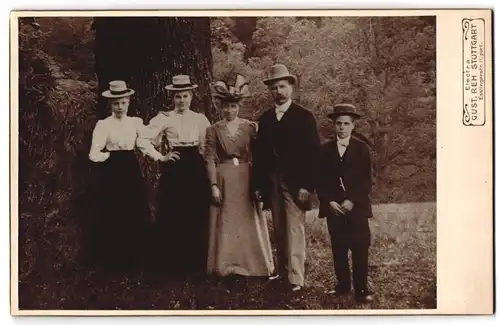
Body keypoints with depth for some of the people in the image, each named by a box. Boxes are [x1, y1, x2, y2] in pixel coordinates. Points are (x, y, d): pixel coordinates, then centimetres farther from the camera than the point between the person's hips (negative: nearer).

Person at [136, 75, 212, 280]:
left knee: (196, 218, 3)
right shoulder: (164, 118, 0)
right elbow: (143, 140, -4)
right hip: (174, 169, -2)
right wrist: (160, 157, -6)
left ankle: (196, 265, 16)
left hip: (196, 169, 2)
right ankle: (174, 265, 12)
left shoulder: (200, 119, 7)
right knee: (173, 217, 0)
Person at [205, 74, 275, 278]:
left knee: (248, 222, 5)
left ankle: (251, 266, 15)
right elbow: (210, 159, -1)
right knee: (226, 224, 3)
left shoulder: (250, 127, 3)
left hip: (246, 179, 1)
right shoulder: (214, 130, 2)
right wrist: (214, 185, -9)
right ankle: (226, 266, 11)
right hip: (223, 180, -1)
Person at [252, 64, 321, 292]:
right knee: (279, 231, 10)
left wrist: (307, 185, -14)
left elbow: (312, 153, -7)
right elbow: (259, 154, 11)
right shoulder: (265, 118, 12)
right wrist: (258, 185, 6)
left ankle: (296, 278, -8)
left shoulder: (304, 116, -2)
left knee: (294, 230, -8)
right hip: (272, 183, 5)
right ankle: (283, 270, 20)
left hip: (295, 183, -5)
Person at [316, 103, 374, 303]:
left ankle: (361, 289, 4)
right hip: (333, 207, 2)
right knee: (338, 250, 6)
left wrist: (352, 201, -13)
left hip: (357, 207, -2)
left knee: (360, 250, -3)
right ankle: (342, 286, 16)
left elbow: (366, 181, -2)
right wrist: (329, 202, -8)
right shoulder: (326, 150, 7)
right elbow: (321, 181, 6)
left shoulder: (361, 149, 2)